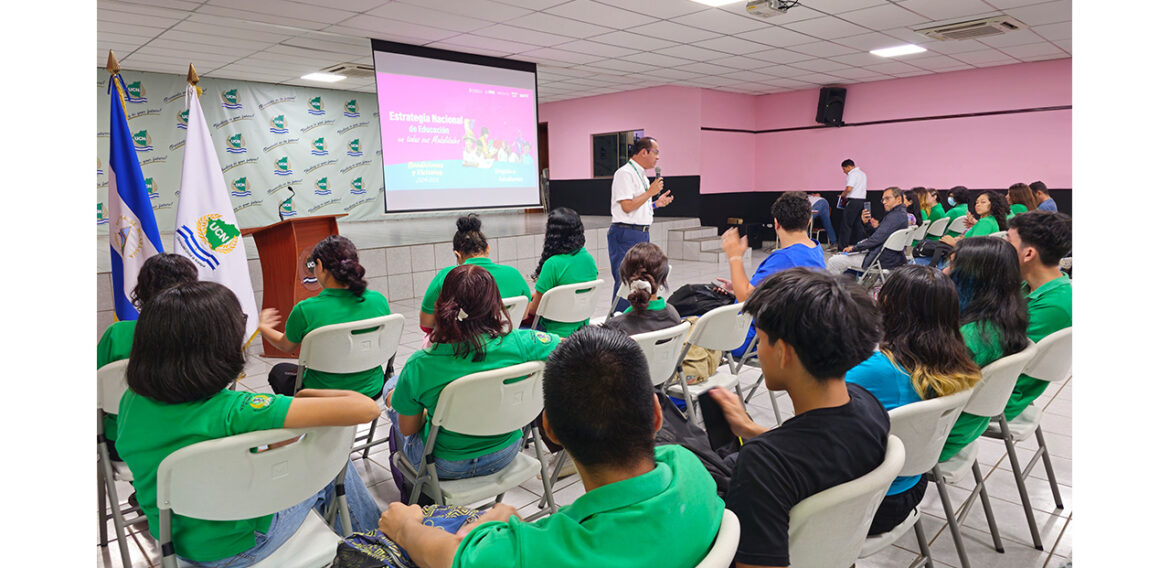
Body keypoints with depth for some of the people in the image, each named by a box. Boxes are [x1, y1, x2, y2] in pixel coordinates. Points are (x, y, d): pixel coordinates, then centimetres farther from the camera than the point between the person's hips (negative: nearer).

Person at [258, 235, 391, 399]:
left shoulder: (305, 310, -21)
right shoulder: (379, 300, -14)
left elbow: (286, 345, 0)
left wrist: (263, 327, 22)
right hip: (372, 390, 3)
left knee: (278, 371, 28)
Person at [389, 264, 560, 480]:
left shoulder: (420, 365, -27)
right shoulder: (520, 343, -26)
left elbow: (407, 429, -12)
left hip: (446, 467, -3)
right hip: (504, 455, 3)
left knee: (393, 385, 24)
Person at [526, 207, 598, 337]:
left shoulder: (553, 264, -21)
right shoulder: (589, 259, 1)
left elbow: (535, 309, -12)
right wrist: (536, 295, 21)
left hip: (558, 332, -7)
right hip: (582, 326, 7)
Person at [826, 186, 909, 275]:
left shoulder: (896, 216, -20)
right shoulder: (900, 214, 14)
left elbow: (876, 239, -24)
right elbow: (876, 233, 16)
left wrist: (854, 248, -13)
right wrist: (867, 223, -2)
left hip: (882, 261, -11)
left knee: (833, 262, -9)